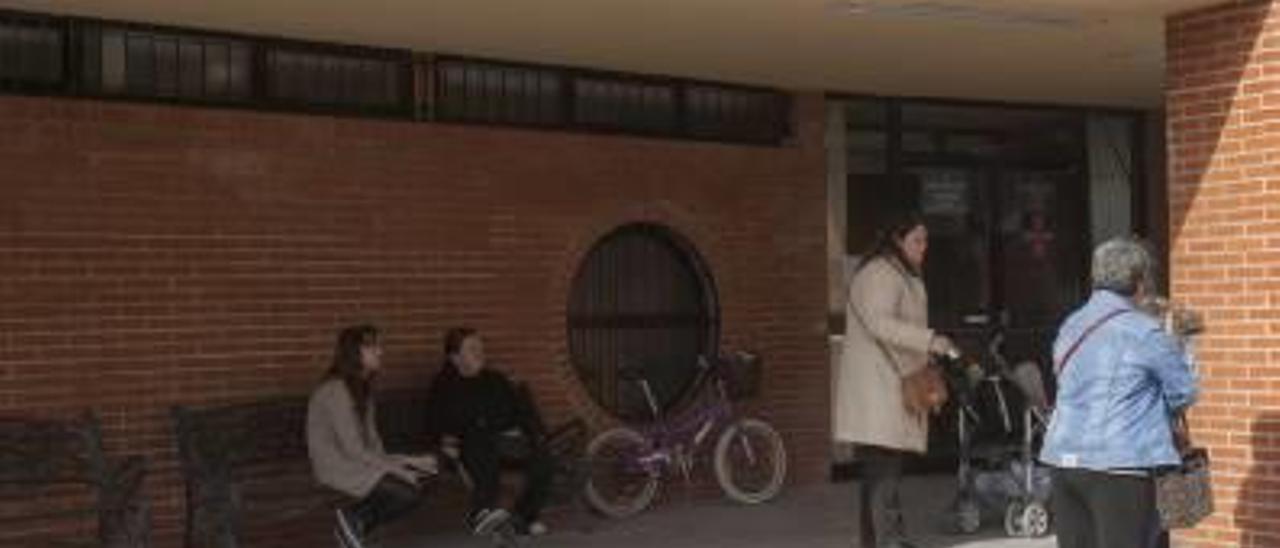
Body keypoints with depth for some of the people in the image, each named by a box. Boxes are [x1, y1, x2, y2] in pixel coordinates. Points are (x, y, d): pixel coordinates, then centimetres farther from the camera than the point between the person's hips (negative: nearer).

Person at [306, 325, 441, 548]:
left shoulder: (362, 386, 9)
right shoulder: (336, 391, -20)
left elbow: (371, 436, 9)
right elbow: (353, 449, -22)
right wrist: (396, 470, -18)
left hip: (361, 460, 10)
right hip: (336, 466, -10)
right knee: (410, 494, -22)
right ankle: (354, 518, -3)